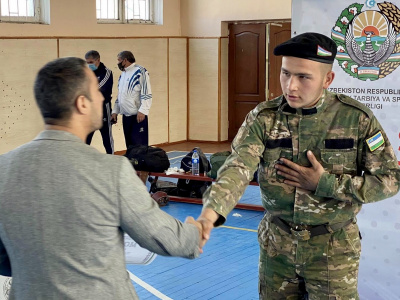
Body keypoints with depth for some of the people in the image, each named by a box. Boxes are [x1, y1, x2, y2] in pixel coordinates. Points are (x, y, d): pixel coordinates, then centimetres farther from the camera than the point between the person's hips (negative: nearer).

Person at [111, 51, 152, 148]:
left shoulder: (140, 71, -8)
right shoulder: (123, 74, 18)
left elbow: (147, 94, -15)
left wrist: (142, 111, -22)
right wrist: (115, 111, 16)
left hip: (138, 116, -8)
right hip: (126, 116, 8)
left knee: (139, 146, -10)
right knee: (130, 146, 11)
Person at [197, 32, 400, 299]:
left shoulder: (356, 118, -11)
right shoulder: (263, 118, -9)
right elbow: (238, 168, -23)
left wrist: (325, 184, -17)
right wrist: (211, 212, -42)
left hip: (333, 249, -2)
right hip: (276, 245, 2)